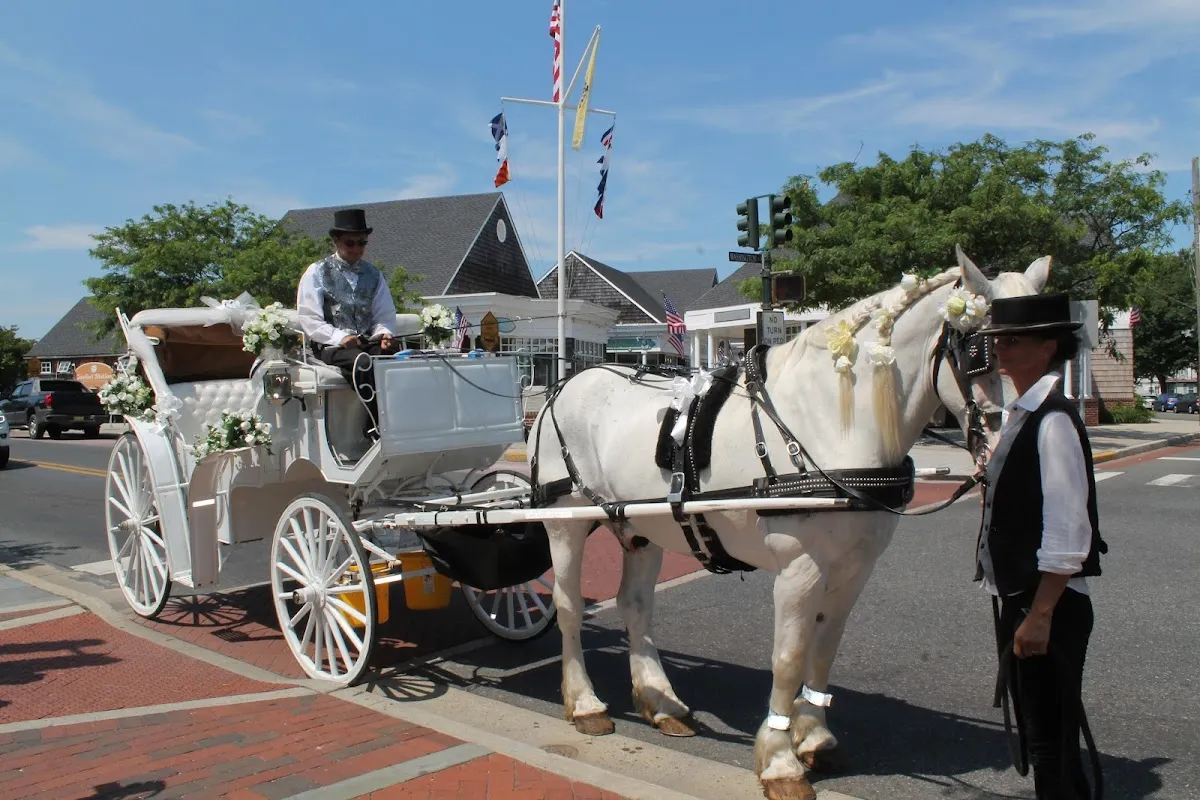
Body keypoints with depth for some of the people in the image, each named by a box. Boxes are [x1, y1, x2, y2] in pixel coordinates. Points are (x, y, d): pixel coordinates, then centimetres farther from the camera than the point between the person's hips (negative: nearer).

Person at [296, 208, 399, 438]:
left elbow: (385, 315, 16)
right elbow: (309, 320, -2)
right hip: (331, 347, -3)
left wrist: (384, 333, -8)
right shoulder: (317, 273, 6)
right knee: (364, 362, -37)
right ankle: (378, 426, -29)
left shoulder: (373, 274, 19)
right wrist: (339, 337, -17)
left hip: (369, 343, 4)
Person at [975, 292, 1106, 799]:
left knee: (1051, 738, 4)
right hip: (1015, 599, 10)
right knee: (1034, 727, 22)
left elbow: (1066, 534, -24)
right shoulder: (1019, 414, 9)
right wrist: (1014, 608, 19)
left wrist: (1040, 615, -23)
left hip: (1048, 607, -10)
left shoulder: (1053, 421, -20)